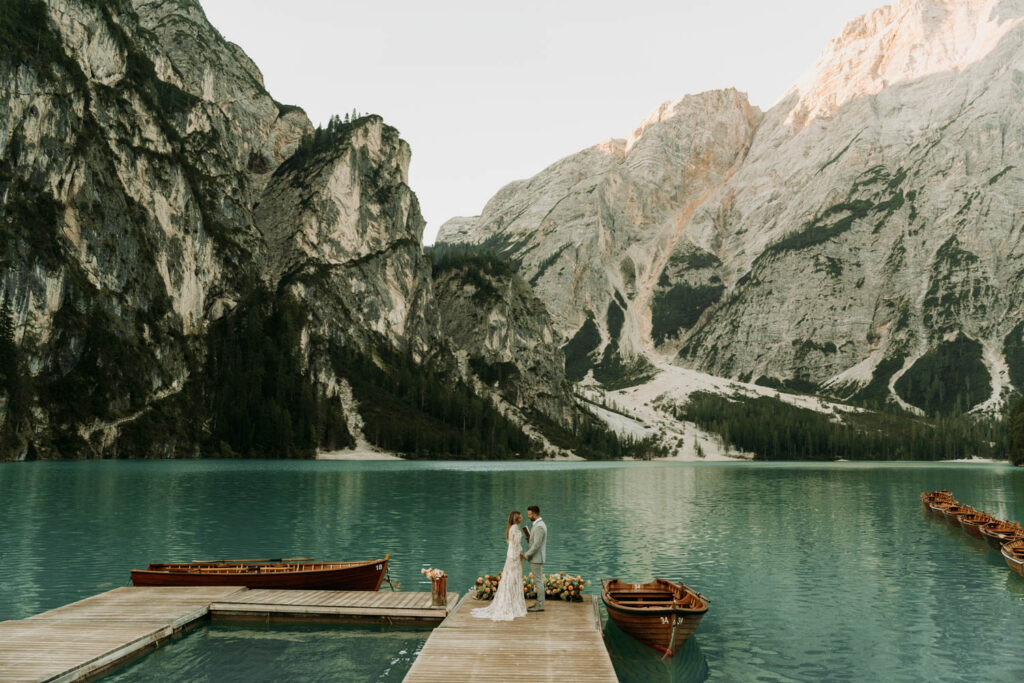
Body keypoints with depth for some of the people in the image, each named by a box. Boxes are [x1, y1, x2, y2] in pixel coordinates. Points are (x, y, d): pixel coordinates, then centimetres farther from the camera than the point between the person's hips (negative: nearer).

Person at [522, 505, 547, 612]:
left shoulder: (539, 527, -22)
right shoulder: (540, 524, 12)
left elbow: (536, 545, -24)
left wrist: (526, 555, -18)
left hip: (536, 558, -10)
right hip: (536, 558, 10)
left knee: (538, 581, -4)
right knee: (538, 581, 15)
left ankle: (540, 606, 2)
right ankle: (539, 603, 21)